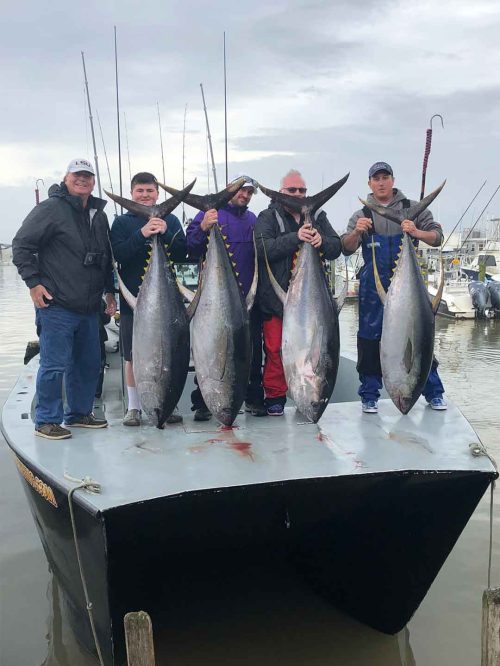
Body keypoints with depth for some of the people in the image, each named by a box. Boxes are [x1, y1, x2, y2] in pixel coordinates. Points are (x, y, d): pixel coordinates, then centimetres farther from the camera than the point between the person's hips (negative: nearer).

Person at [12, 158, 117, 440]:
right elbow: (21, 245, -8)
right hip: (57, 306, -7)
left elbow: (106, 258, 25)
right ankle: (46, 420, 9)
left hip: (90, 308, 7)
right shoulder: (51, 209, -6)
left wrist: (109, 290, 22)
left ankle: (79, 412, 28)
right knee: (55, 364, -5)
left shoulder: (99, 214, 17)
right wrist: (33, 282, -12)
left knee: (89, 363, 13)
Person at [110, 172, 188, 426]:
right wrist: (141, 234, -24)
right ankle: (133, 406, 18)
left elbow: (182, 254, -2)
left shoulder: (170, 221, 8)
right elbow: (118, 255, -11)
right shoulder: (122, 222, 4)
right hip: (133, 298, -1)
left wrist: (165, 233, -18)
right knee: (133, 355, 6)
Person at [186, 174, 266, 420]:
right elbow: (191, 250, -10)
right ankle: (202, 402, 6)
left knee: (253, 349, 7)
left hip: (248, 298, 5)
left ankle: (254, 398, 18)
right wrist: (202, 229, -27)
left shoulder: (252, 219, 17)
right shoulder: (210, 213, 2)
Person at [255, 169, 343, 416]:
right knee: (275, 348, -4)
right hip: (277, 297, -4)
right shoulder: (268, 217, 2)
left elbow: (337, 247, 6)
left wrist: (322, 241, -16)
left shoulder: (318, 217, 15)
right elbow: (263, 248, -15)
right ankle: (274, 397, 8)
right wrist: (295, 237, -25)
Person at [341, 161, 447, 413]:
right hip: (373, 288, 1)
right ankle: (369, 395, 13)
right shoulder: (362, 215, 10)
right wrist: (356, 232, -21)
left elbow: (437, 237, 3)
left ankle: (433, 392, 13)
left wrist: (417, 232, -17)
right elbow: (347, 249, 0)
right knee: (370, 338, 2)